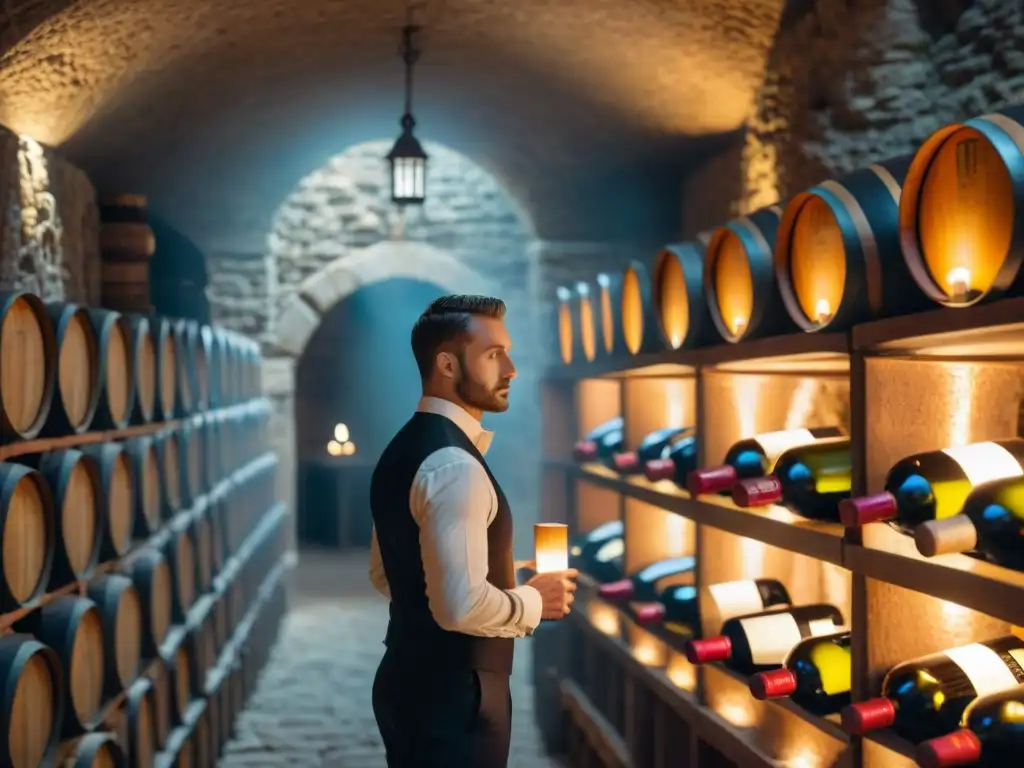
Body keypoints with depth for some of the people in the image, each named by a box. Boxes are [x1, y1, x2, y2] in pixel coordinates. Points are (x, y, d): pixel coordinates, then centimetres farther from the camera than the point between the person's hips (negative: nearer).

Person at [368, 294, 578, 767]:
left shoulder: (404, 450, 9)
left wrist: (500, 584, 16)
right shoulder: (454, 465, -22)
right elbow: (461, 606, -30)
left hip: (411, 683, 10)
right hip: (451, 696, -10)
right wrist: (533, 601, -12)